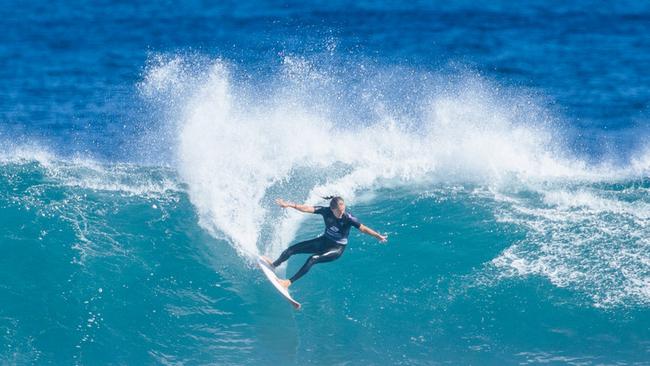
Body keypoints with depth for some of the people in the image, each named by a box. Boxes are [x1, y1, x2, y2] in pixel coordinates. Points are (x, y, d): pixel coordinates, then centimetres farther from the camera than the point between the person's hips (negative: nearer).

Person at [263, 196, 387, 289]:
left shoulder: (348, 218, -26)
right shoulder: (326, 211, -16)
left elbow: (363, 228, -27)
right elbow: (307, 209, -15)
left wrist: (378, 236, -36)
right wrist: (289, 205, -19)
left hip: (337, 248, -6)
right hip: (325, 241, 6)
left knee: (312, 259, -27)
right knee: (292, 249, 4)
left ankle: (289, 282, -24)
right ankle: (274, 264, 23)